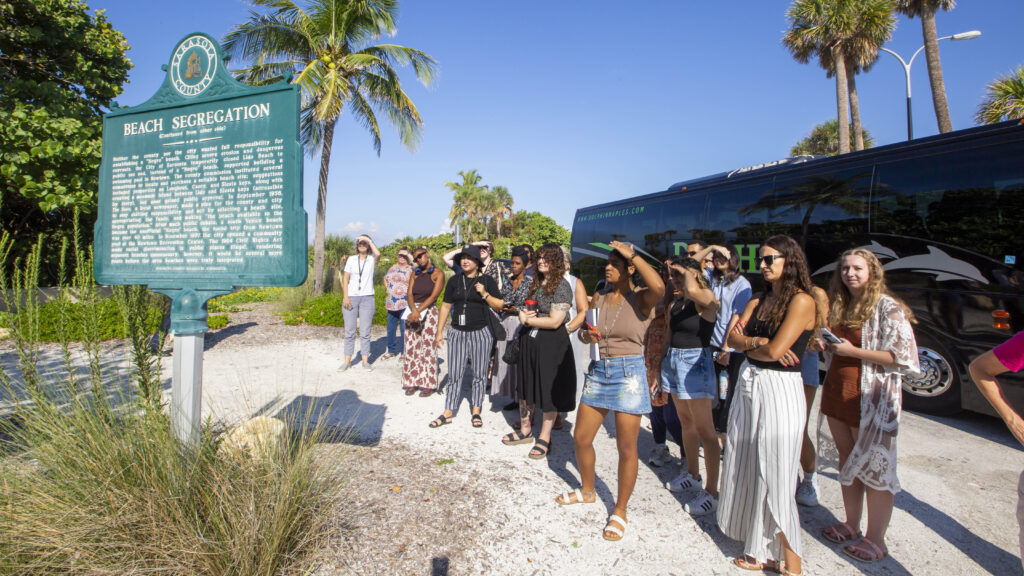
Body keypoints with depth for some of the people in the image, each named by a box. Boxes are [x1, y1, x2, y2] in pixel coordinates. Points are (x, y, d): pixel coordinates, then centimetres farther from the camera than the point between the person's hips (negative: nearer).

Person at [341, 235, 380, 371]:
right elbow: (345, 278, 5)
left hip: (367, 298, -1)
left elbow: (378, 253, -21)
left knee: (365, 332, 2)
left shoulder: (372, 259, 3)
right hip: (351, 297, 1)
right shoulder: (351, 259, 7)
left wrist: (369, 240, -10)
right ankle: (347, 361, 11)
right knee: (349, 331, 3)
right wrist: (346, 297, -4)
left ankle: (365, 361, 10)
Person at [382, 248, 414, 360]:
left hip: (405, 304, -5)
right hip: (391, 303, 5)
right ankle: (391, 351, 23)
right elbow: (385, 279, 26)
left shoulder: (411, 270, 0)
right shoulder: (392, 268, 14)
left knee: (404, 329, -3)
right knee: (391, 328, 11)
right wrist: (387, 288, 12)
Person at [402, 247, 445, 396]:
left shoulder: (438, 273, -3)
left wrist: (418, 311, -19)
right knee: (411, 347, 4)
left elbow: (433, 296, -11)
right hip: (412, 311, 5)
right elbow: (409, 293, 1)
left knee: (427, 347, -3)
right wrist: (414, 310, -17)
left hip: (429, 312, -5)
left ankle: (428, 384, 5)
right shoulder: (415, 273, 12)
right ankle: (412, 382, 14)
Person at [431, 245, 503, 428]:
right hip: (457, 333, 2)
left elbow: (500, 305, -1)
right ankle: (448, 413, 12)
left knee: (479, 374, 6)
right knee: (454, 374, 4)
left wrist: (484, 294, -16)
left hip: (481, 333, -2)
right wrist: (439, 332, 8)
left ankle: (476, 411, 19)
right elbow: (446, 306, 10)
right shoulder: (455, 281, 8)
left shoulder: (487, 280, 0)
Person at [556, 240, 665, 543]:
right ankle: (587, 490, 38)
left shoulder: (640, 299, -9)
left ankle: (620, 511, 22)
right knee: (581, 438, 12)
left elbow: (659, 287, -33)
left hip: (628, 373, -6)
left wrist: (632, 254, -24)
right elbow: (584, 332, 15)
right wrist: (587, 334, -10)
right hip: (598, 371, 6)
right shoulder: (598, 299, 7)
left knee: (626, 447, 2)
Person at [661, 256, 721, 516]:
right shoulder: (675, 304, 10)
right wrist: (658, 370, 16)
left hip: (696, 362, -8)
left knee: (704, 429, -4)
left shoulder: (707, 299, -12)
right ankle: (692, 475, 34)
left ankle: (712, 493, 3)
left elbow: (692, 291, -37)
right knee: (686, 422, 18)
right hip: (673, 361, 8)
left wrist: (687, 271, -16)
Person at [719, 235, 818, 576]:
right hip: (748, 386, 7)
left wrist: (748, 343, 0)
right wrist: (761, 342, -13)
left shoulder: (802, 301, -10)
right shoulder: (758, 301, 12)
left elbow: (775, 350, -19)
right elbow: (732, 339, 4)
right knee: (747, 472, 11)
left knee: (774, 477, -2)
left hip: (780, 390, -7)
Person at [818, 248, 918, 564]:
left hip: (870, 397, -7)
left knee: (874, 468, 2)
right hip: (837, 392, 7)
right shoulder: (840, 305, 12)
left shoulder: (888, 308, -10)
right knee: (847, 461, 15)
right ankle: (852, 524, 29)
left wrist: (852, 351, -18)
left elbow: (903, 356, -16)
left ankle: (875, 540, 15)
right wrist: (827, 345, 3)